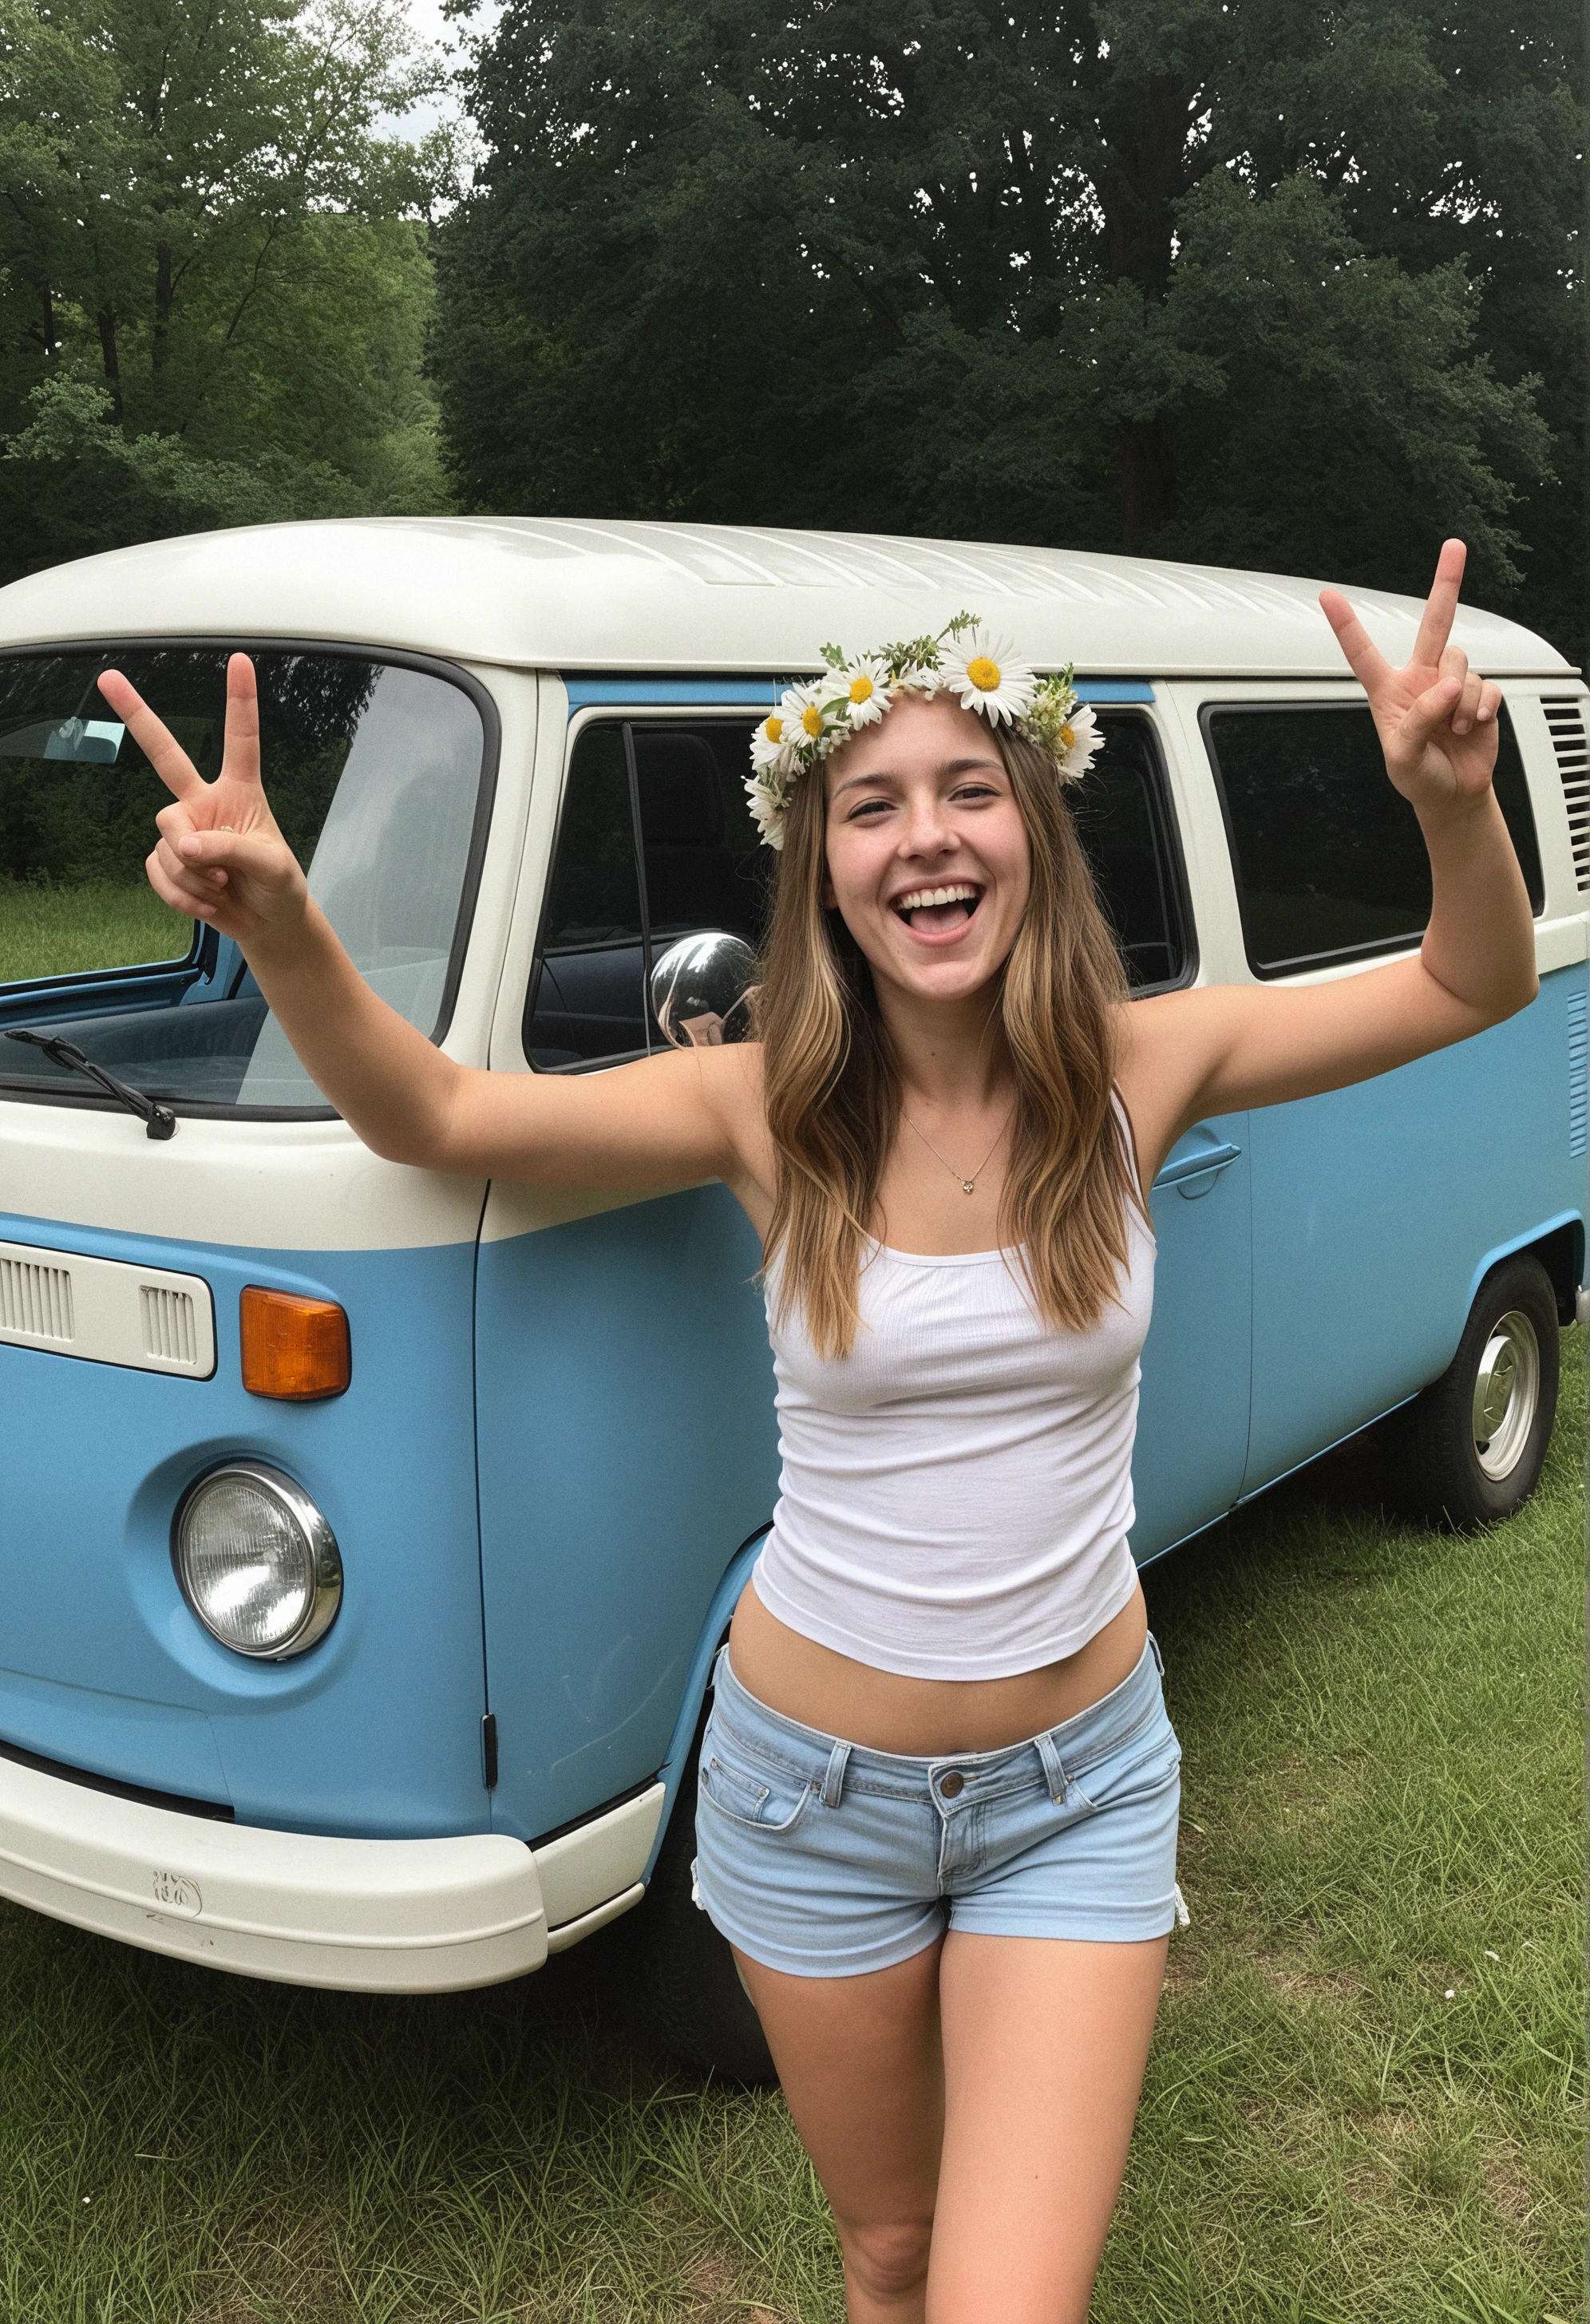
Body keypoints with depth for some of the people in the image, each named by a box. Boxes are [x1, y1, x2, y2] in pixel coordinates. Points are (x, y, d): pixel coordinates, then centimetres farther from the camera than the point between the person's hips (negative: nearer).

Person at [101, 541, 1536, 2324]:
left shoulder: (1139, 1071, -10)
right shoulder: (770, 1113, -12)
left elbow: (1475, 985, -4)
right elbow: (427, 1114, -9)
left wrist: (1455, 802, -26)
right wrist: (278, 923, -28)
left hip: (1079, 1787, 0)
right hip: (815, 1787, 1)